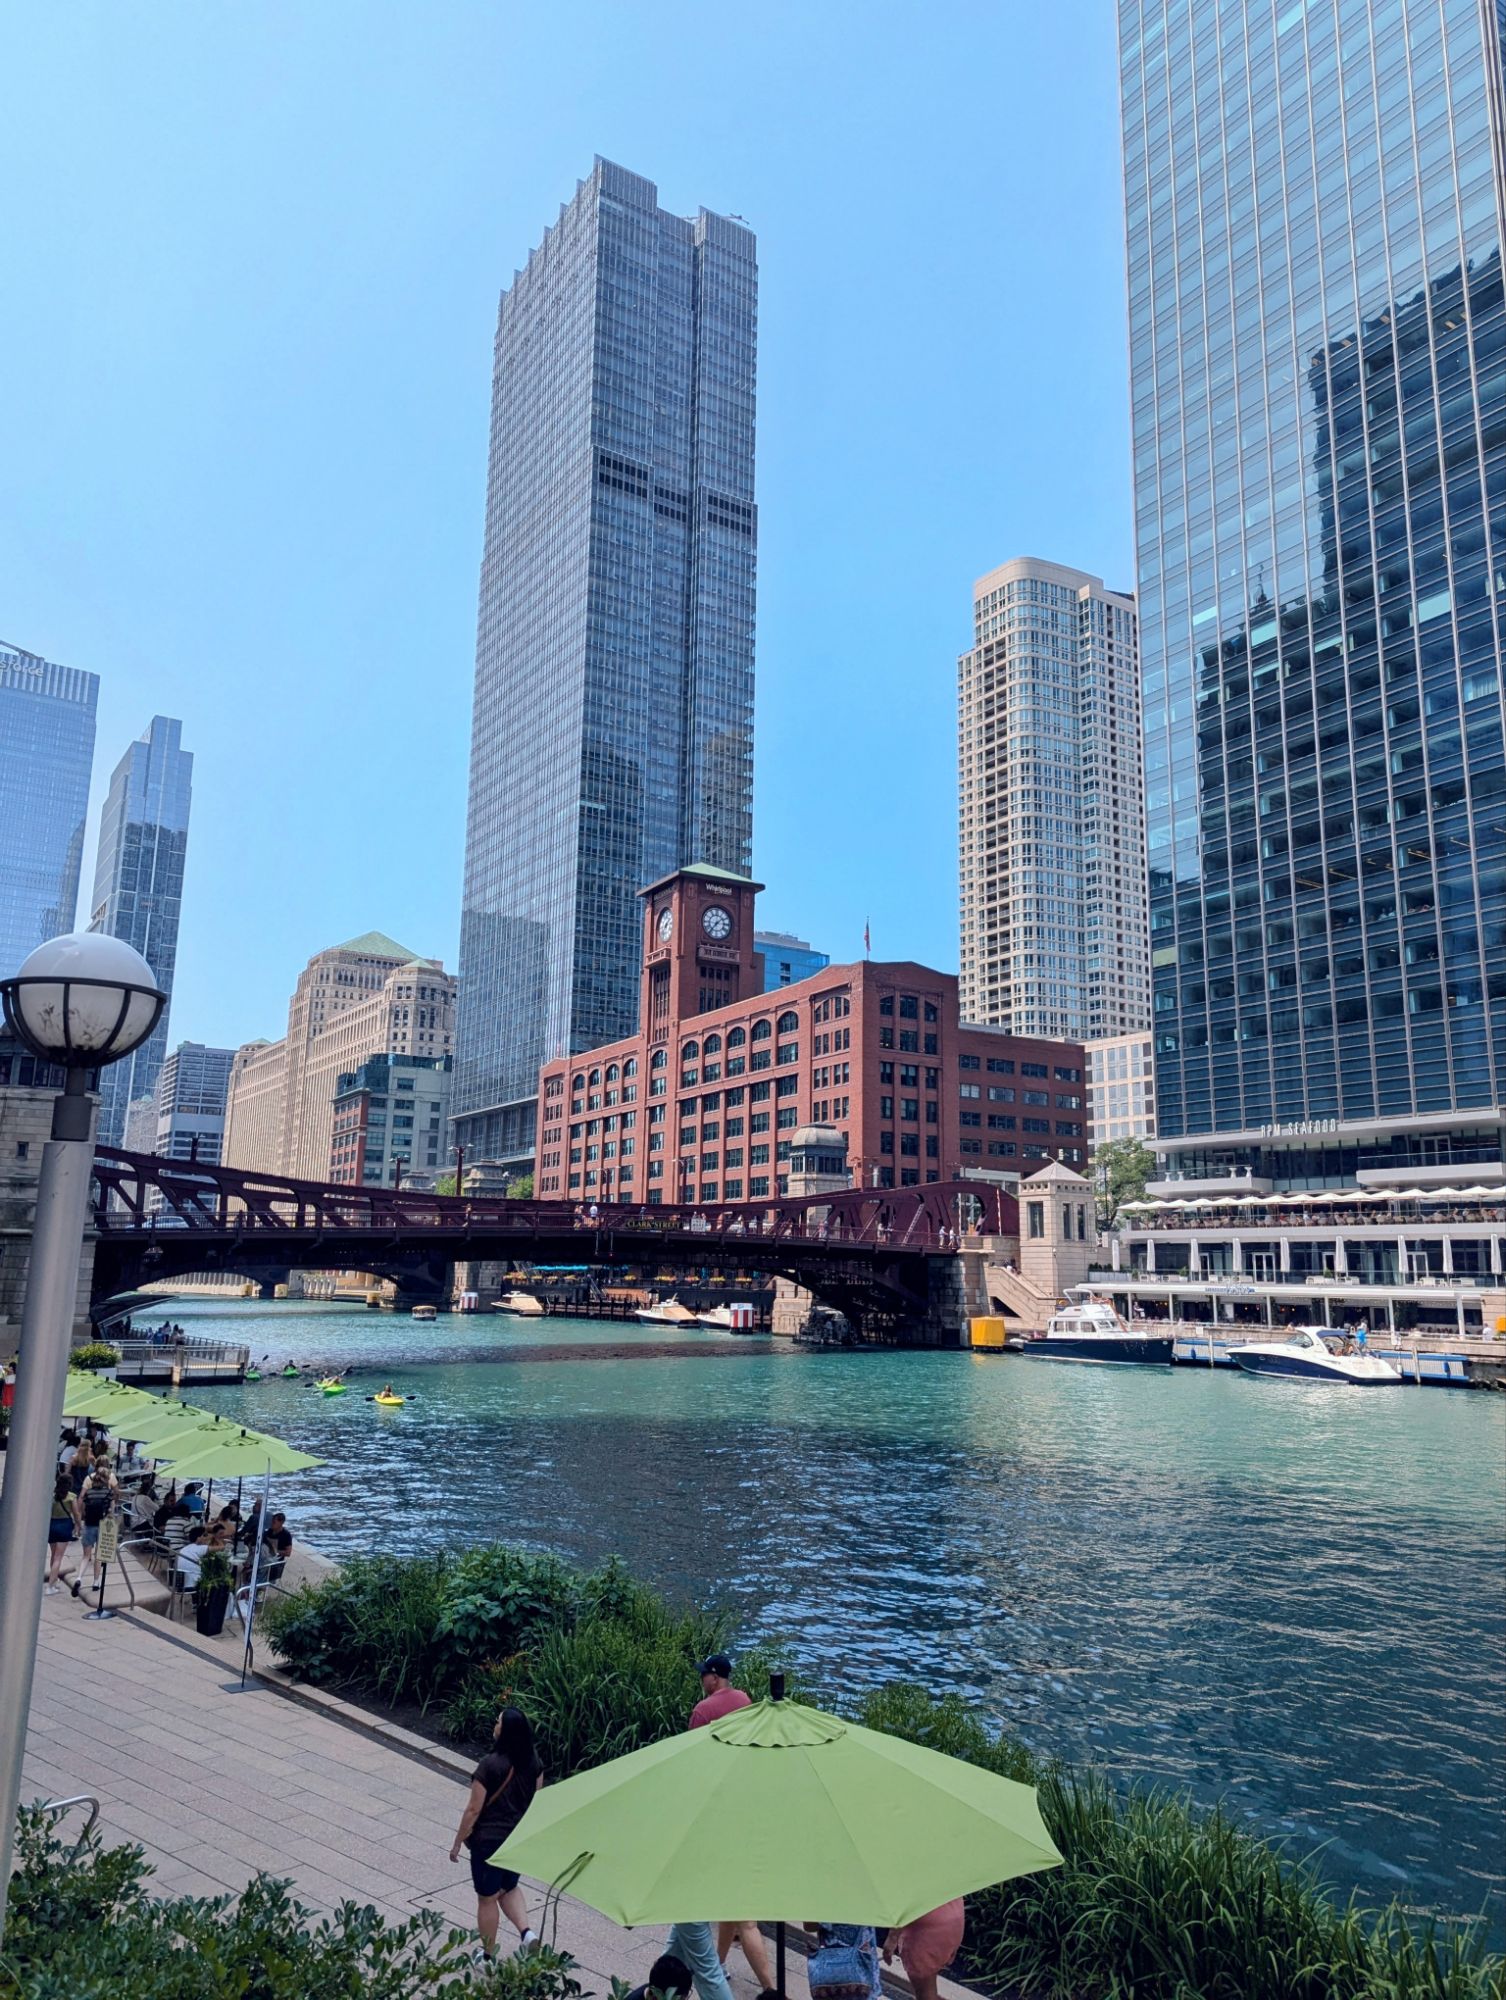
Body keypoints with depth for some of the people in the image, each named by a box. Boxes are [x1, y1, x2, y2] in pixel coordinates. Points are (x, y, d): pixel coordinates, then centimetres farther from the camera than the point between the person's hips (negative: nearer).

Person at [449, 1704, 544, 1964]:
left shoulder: (490, 1764, -24)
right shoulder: (533, 1760, -6)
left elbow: (474, 1809, -19)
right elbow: (536, 1799, 6)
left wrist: (457, 1842, -6)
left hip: (490, 1840, -5)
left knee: (487, 1899, 15)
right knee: (509, 1888, 26)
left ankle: (488, 1956, 28)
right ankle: (527, 1931, 7)